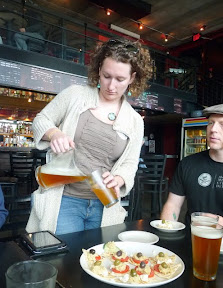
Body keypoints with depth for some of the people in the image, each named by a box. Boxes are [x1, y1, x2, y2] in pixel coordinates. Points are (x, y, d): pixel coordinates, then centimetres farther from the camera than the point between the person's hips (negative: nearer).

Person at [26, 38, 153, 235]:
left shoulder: (135, 122, 4)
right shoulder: (75, 95, -2)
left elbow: (129, 165, 5)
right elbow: (41, 120, 5)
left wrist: (117, 180, -18)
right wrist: (54, 133, -18)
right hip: (63, 199, -2)